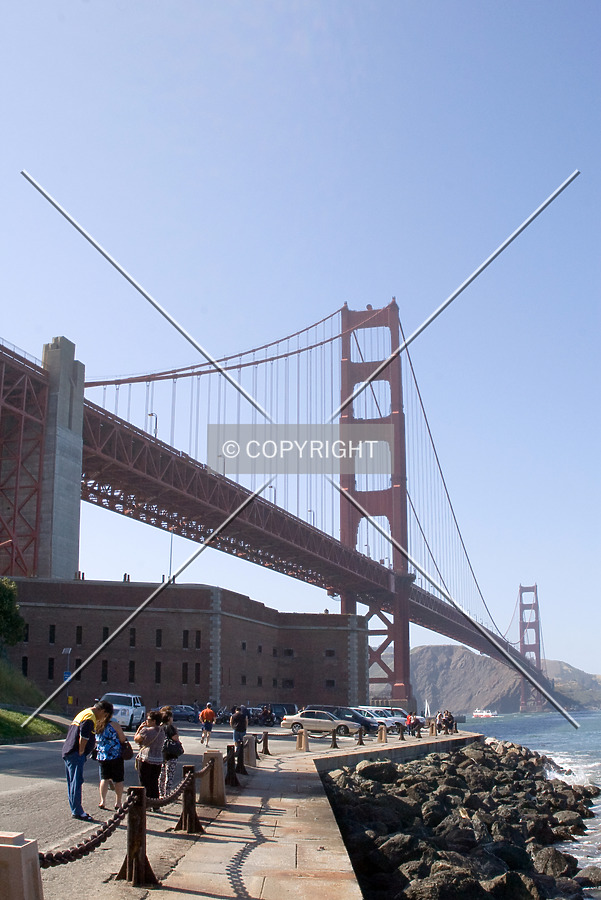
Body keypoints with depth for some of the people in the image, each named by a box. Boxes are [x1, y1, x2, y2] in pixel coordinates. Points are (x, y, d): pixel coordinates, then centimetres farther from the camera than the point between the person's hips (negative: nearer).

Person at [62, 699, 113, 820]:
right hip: (75, 754, -10)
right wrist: (81, 753, -15)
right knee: (76, 782, -6)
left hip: (68, 752, 10)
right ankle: (77, 811, -2)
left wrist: (98, 726, 16)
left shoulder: (84, 713, 18)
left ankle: (75, 810, 20)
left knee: (72, 782, 13)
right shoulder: (90, 717, -14)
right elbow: (83, 737, -22)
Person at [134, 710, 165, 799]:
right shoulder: (162, 732, 7)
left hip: (145, 759, -6)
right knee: (154, 784, 13)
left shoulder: (146, 731, -13)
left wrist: (140, 727, 6)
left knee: (145, 784, 2)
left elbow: (136, 739, -2)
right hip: (158, 760, 6)